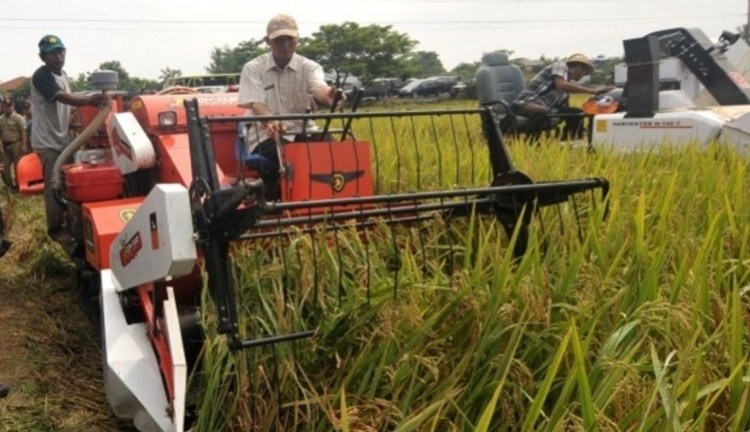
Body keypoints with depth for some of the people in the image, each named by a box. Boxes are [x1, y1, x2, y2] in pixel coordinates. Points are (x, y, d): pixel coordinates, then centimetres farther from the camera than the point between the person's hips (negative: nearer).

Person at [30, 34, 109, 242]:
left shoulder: (62, 74, 10)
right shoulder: (41, 76, -19)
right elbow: (65, 98, -35)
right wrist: (90, 100, -49)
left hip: (62, 138, 9)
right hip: (48, 141, -9)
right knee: (54, 186, -4)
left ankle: (66, 221, 30)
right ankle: (55, 228, 7)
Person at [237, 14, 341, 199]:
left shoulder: (309, 67, 4)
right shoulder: (253, 68, 1)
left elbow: (318, 88, -20)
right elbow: (255, 104, -14)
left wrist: (327, 96, -48)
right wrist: (271, 121, -39)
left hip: (300, 132, 2)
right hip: (265, 135, -2)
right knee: (277, 156, -35)